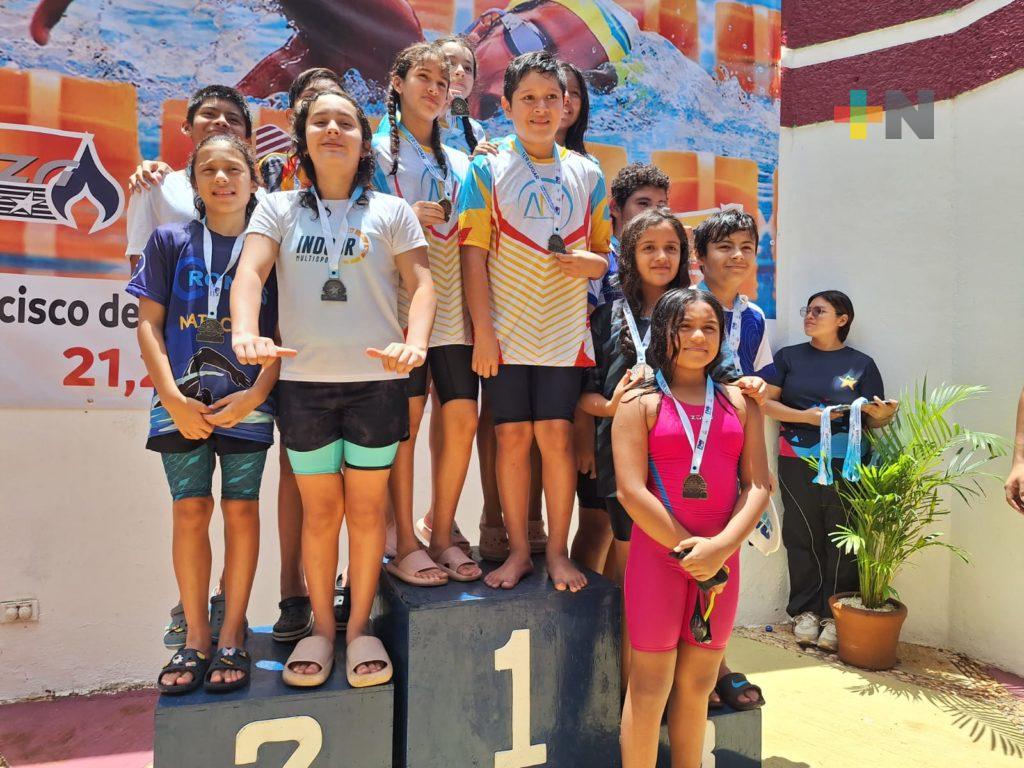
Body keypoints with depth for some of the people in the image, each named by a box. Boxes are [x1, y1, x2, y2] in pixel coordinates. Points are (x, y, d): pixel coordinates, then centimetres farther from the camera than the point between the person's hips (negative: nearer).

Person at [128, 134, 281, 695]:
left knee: (241, 508, 2)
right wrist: (174, 398, -7)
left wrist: (255, 394, -11)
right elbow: (149, 323, 4)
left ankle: (232, 636, 15)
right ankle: (195, 637, 17)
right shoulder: (171, 240, 7)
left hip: (248, 401, -1)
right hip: (182, 401, 1)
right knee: (190, 510, 4)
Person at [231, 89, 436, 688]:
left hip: (377, 381, 0)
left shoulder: (391, 212, 8)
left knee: (367, 508, 7)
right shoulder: (279, 209, 10)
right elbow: (250, 273, -5)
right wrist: (246, 333, -25)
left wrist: (414, 343, -20)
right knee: (319, 510, 9)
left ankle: (360, 626, 23)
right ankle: (321, 626, 25)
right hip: (303, 382, 1)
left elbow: (422, 283, -1)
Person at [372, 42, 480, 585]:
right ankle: (404, 545, 6)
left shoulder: (459, 162, 22)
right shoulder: (378, 149, 8)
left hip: (453, 309, 5)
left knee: (463, 419, -1)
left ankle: (442, 536, 13)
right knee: (405, 423, -6)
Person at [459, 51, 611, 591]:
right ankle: (518, 550, 17)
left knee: (557, 434, -1)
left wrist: (589, 263, -10)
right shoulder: (487, 169, 3)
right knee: (512, 435, 2)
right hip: (507, 331, -1)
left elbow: (606, 254, 15)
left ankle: (558, 551, 14)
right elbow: (474, 253, -3)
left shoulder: (586, 174, 11)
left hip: (564, 332, 1)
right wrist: (482, 331, -11)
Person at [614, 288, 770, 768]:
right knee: (649, 686, 4)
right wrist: (688, 551, -11)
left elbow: (758, 484, 3)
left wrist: (721, 547, -12)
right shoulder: (640, 401, -2)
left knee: (698, 683, 15)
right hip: (657, 553, -4)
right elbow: (631, 491, -10)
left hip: (722, 559, 4)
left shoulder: (740, 402, 10)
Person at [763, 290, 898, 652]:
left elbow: (874, 420, 6)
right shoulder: (789, 357, 9)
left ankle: (835, 616, 15)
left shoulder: (861, 363, 7)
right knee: (803, 538, 6)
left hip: (846, 466, 0)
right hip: (797, 463, 1)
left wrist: (882, 414, -17)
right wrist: (806, 416, -11)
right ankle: (806, 611, 18)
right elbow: (766, 402, 1)